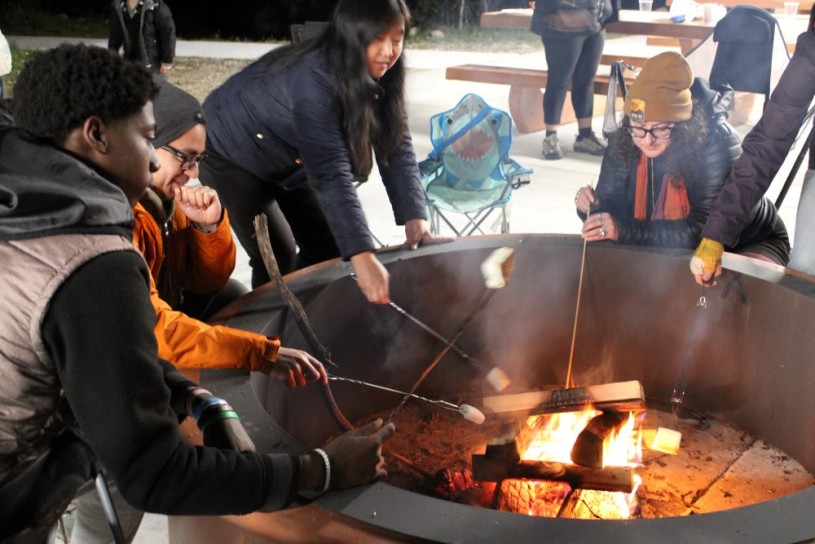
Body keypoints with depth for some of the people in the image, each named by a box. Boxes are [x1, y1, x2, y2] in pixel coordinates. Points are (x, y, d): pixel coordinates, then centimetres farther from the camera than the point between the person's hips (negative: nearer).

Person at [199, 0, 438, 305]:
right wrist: (362, 256, -53)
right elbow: (329, 172, -45)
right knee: (278, 258, -13)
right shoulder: (315, 79, -37)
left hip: (286, 160, 7)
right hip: (231, 154, -7)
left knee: (327, 246, 5)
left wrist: (414, 216, -28)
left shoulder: (379, 76, -14)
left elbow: (396, 146, -14)